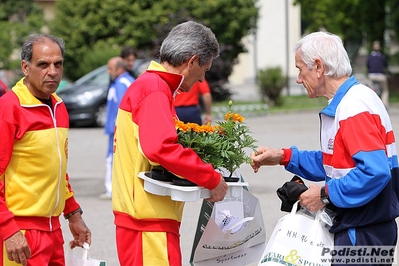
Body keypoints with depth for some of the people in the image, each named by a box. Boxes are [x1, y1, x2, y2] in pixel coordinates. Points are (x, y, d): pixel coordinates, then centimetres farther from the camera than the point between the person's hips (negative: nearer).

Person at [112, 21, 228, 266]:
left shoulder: (148, 84, 16)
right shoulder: (155, 89, -14)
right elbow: (160, 147, -29)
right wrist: (212, 178, -20)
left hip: (145, 217, 10)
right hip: (149, 220, -10)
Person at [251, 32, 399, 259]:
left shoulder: (354, 106, -21)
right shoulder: (344, 103, 13)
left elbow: (375, 171, -30)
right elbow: (333, 162, 21)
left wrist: (326, 194, -20)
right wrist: (284, 157, 13)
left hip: (365, 232, -10)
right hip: (354, 226, 10)